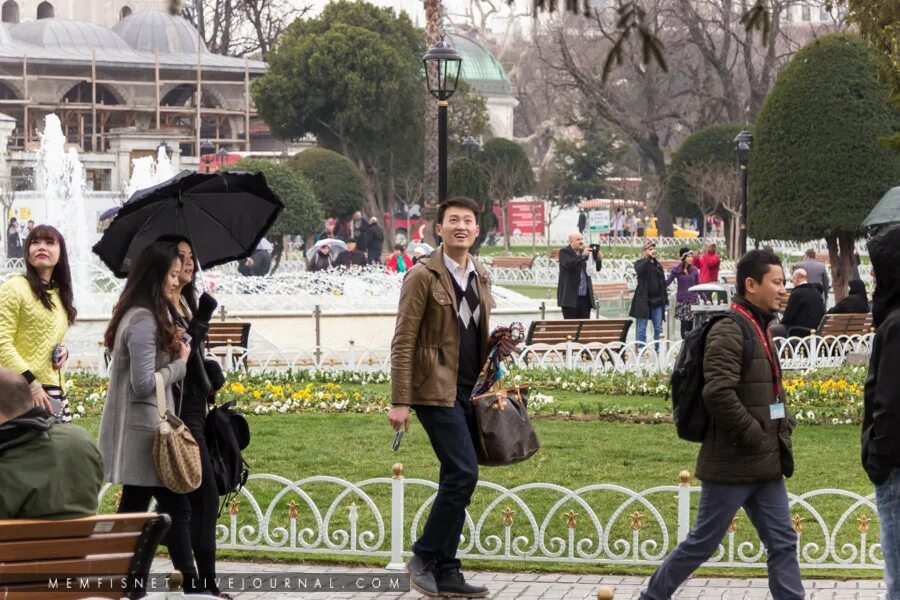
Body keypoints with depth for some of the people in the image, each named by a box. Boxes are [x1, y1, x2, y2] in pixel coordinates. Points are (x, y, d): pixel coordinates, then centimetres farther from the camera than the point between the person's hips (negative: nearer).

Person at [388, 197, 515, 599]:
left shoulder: (480, 278, 14)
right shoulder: (423, 277, -7)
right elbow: (403, 342, -10)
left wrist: (498, 346, 5)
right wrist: (399, 402, -15)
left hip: (471, 390, 7)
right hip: (438, 389, -7)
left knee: (456, 480, 7)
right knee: (464, 473, -16)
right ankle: (424, 558, -2)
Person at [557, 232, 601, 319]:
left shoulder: (585, 252, 14)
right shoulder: (564, 252, -1)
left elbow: (597, 268, 12)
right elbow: (568, 264, -21)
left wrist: (599, 259, -9)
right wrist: (582, 255, -27)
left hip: (585, 296, 5)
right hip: (571, 296, -5)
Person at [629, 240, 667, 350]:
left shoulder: (658, 264, 13)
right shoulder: (640, 263, 1)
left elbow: (663, 283, 15)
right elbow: (639, 270, -25)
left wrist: (665, 299, 10)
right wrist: (649, 258, -23)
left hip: (657, 301, 4)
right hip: (643, 301, -4)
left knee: (658, 328, 4)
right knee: (641, 328, -1)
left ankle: (658, 350, 9)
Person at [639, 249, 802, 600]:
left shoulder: (759, 328, 14)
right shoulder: (729, 330, -16)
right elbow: (718, 394, -27)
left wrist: (783, 428, 10)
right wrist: (757, 437, -19)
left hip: (766, 465, 9)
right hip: (732, 463, -9)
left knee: (783, 543, 5)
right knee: (703, 542, 3)